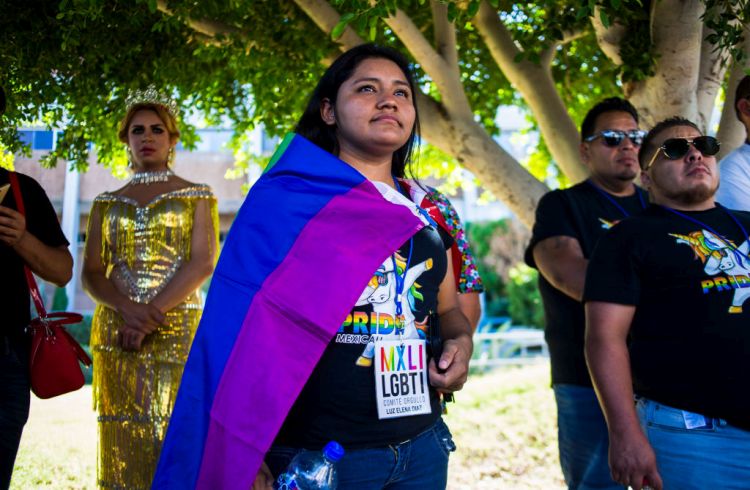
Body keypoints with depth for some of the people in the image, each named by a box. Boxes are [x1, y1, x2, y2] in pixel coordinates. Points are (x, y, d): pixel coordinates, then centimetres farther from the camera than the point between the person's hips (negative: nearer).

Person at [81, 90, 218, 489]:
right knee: (122, 442, 1)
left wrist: (150, 317, -16)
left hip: (177, 332, -3)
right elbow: (91, 272, 5)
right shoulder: (106, 204, 15)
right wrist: (129, 308, -15)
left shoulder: (196, 197, 8)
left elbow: (203, 264, -5)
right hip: (116, 334, 3)